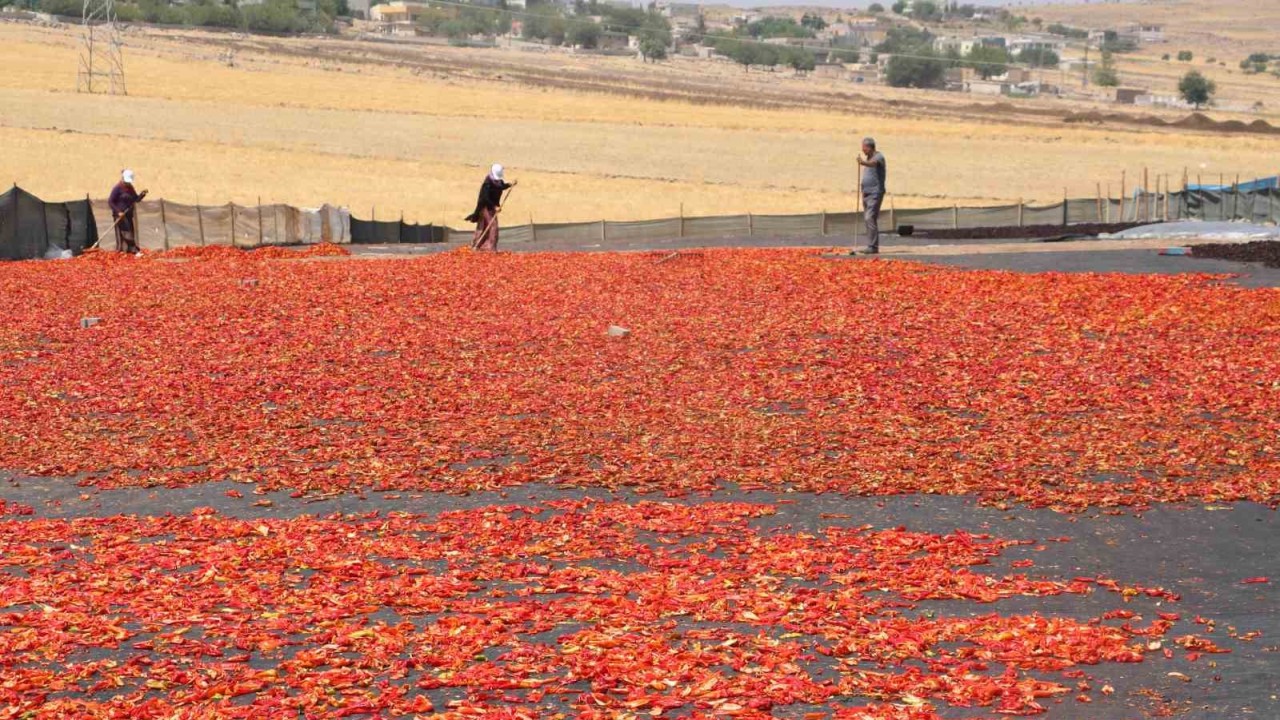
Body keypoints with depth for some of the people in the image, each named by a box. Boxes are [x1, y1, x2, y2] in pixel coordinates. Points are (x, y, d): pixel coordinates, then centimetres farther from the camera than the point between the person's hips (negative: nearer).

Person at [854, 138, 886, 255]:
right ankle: (872, 247, 13)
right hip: (866, 193, 9)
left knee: (870, 219, -16)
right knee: (870, 219, 10)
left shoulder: (878, 156, -11)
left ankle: (873, 247, -18)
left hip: (875, 193, -9)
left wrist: (863, 163, -57)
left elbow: (873, 163, -36)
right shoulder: (867, 158, 17)